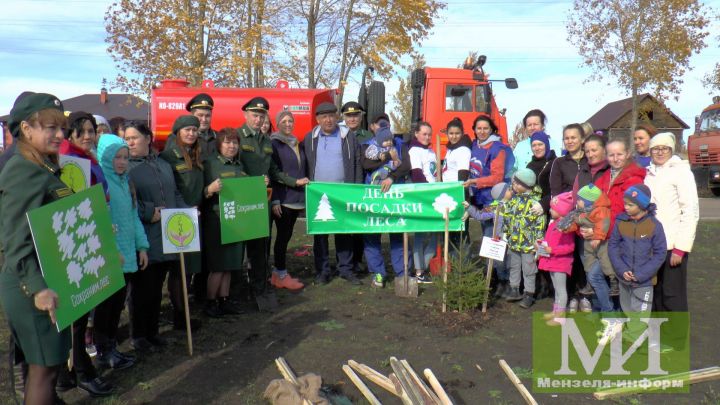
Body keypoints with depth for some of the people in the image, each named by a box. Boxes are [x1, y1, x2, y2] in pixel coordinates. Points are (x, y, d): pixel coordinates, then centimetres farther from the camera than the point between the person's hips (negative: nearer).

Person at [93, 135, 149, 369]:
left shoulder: (124, 182, 14)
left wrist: (141, 246, 11)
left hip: (127, 255, 7)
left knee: (117, 305, 13)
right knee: (106, 305, 3)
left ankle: (111, 348, 25)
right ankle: (103, 353, 15)